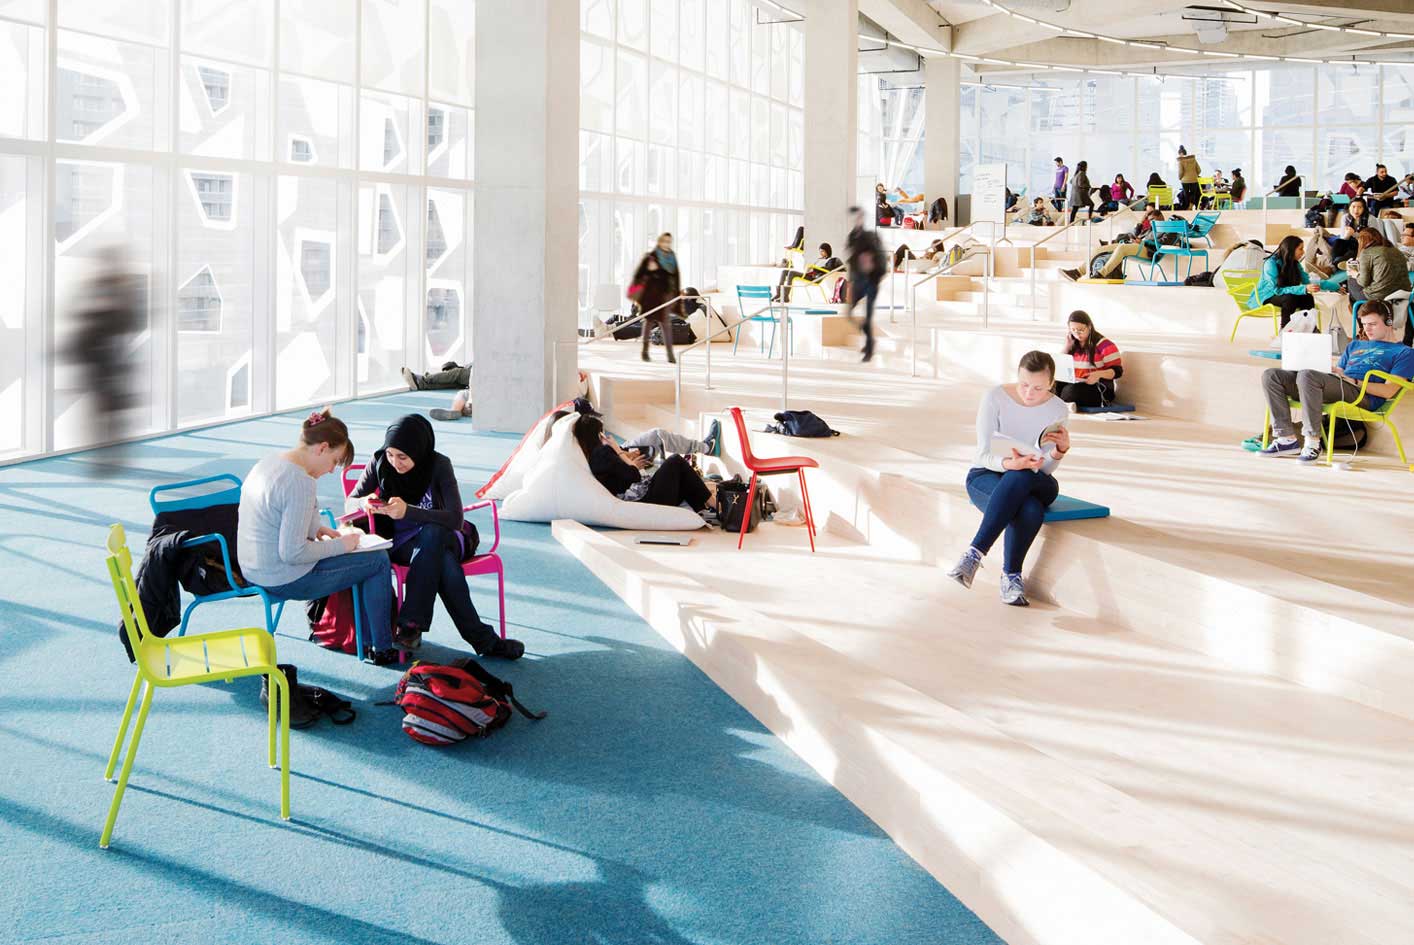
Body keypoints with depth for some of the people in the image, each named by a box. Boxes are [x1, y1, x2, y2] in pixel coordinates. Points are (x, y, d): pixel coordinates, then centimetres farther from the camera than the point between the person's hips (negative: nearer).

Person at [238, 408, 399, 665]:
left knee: (362, 557, 26)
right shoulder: (300, 483, -26)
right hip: (286, 581, -10)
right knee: (378, 561, 6)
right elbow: (293, 553, -27)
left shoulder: (268, 462, 4)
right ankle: (381, 648, 15)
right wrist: (339, 545, -14)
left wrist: (314, 530, 9)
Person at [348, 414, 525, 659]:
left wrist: (408, 511, -35)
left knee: (431, 534, -40)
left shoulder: (439, 465, -12)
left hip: (439, 539, 0)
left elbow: (455, 519, -22)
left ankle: (411, 625, -39)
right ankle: (483, 640, -35)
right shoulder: (380, 462, -6)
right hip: (399, 545, 0)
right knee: (444, 564, -35)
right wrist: (366, 503, -23)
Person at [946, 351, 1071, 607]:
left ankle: (975, 553, -41)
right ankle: (1012, 575, -28)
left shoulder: (1058, 410, -8)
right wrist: (1009, 463, -38)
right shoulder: (995, 398, -13)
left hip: (1033, 482, 2)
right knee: (1030, 509, -36)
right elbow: (984, 455, -16)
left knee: (1020, 478, -38)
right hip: (986, 475, -2)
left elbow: (1044, 469, -9)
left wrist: (1061, 449, -30)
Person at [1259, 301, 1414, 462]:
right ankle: (1287, 439, -18)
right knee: (1271, 375, -10)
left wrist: (1353, 380, -12)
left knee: (1307, 375, -35)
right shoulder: (1355, 345, 35)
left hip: (1364, 396, -8)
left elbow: (1389, 391, -2)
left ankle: (1312, 442, -33)